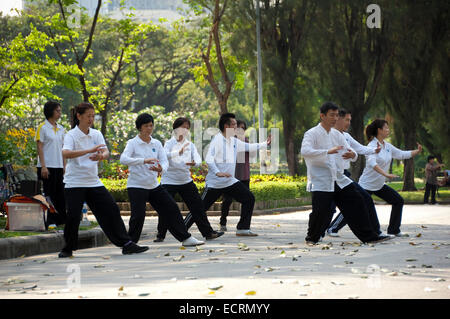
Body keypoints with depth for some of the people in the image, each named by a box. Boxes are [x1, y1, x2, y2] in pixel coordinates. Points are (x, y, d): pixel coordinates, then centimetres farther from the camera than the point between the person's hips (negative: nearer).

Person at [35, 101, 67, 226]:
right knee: (48, 195, -5)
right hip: (47, 166, -6)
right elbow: (39, 147, -8)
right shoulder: (42, 128, -5)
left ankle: (60, 220, 11)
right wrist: (43, 166, -15)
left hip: (59, 167, 6)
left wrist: (65, 166, 11)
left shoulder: (61, 129, 14)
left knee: (60, 194, 5)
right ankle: (48, 221, -2)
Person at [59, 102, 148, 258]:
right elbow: (65, 153, -28)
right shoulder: (71, 135, -9)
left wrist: (101, 156, -32)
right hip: (74, 182, -5)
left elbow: (106, 152, -6)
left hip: (93, 181, 5)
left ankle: (126, 244, 2)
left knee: (112, 210, -1)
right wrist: (89, 151, -38)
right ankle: (68, 248, 9)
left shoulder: (96, 134, 7)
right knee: (73, 215, -11)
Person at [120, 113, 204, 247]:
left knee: (171, 209, 5)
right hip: (136, 186, -5)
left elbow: (165, 161, -3)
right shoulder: (132, 143, -7)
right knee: (138, 216, -14)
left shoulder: (156, 143, 7)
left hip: (154, 185, 5)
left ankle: (186, 238, 15)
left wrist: (161, 169, -28)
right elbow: (123, 159, -24)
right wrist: (144, 160, -37)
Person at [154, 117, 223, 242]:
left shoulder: (190, 145, 6)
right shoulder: (169, 143, -6)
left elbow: (198, 159, -6)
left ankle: (208, 232, 10)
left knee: (198, 206, 4)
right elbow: (165, 155, -26)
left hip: (186, 180, 4)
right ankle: (160, 235, 10)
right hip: (169, 181, -4)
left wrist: (194, 163, -31)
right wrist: (178, 152, -45)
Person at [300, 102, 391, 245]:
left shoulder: (337, 134, 13)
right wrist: (328, 151, -35)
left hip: (340, 180, 6)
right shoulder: (312, 134, -8)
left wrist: (352, 155, -14)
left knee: (357, 203, 2)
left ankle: (369, 236, 9)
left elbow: (348, 150, 13)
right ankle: (312, 238, 13)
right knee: (321, 212, -13)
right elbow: (305, 151, -25)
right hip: (321, 182, -6)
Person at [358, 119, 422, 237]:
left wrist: (417, 151, 4)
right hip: (367, 185, -9)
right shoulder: (372, 145, -20)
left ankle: (394, 230, 12)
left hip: (379, 185, 9)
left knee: (398, 201, 5)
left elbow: (402, 154, 17)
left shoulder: (387, 146, 7)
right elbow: (372, 163, -36)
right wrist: (386, 174, -47)